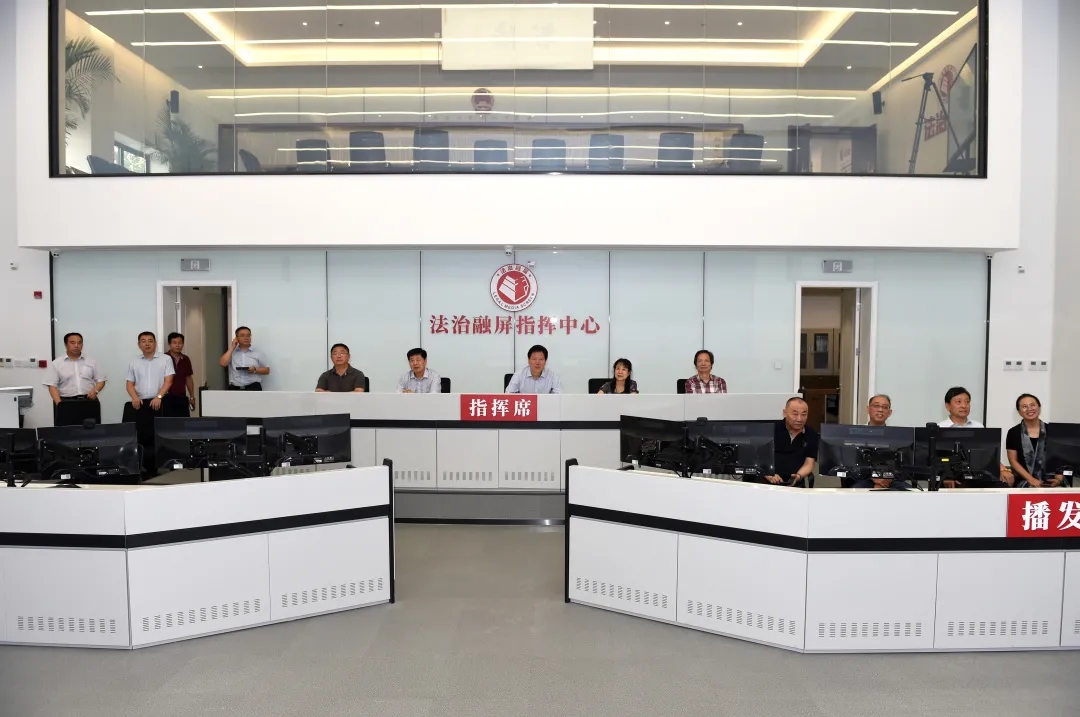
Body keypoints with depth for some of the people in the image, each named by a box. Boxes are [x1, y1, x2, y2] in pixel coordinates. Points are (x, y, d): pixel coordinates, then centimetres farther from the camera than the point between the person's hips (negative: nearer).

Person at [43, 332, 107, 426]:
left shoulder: (91, 362, 12)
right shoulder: (57, 363, 6)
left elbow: (100, 380, 13)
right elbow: (52, 386, 0)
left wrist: (95, 390, -8)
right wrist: (59, 404, -13)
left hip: (89, 401, 2)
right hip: (66, 403, -2)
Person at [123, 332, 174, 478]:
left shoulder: (165, 359, 4)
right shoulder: (135, 363, 14)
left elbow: (168, 381, -3)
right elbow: (130, 384, 13)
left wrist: (159, 397, -15)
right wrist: (135, 397, -6)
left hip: (158, 403, -3)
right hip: (140, 403, 3)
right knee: (141, 436, -3)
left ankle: (153, 467, 0)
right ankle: (143, 467, 2)